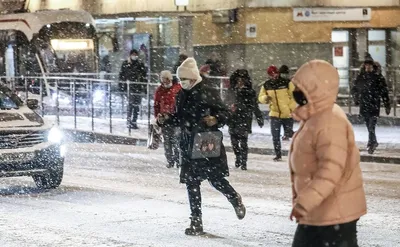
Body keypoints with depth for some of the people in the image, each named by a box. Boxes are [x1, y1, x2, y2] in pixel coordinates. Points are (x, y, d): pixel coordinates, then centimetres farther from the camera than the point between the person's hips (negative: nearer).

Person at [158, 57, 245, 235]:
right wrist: (165, 120, 2)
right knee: (191, 183, 5)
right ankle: (196, 222, 12)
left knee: (216, 179, -4)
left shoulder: (208, 93, -9)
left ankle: (236, 199, 28)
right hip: (188, 145, 6)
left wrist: (216, 119, -27)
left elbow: (225, 112, -7)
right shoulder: (181, 95, 10)